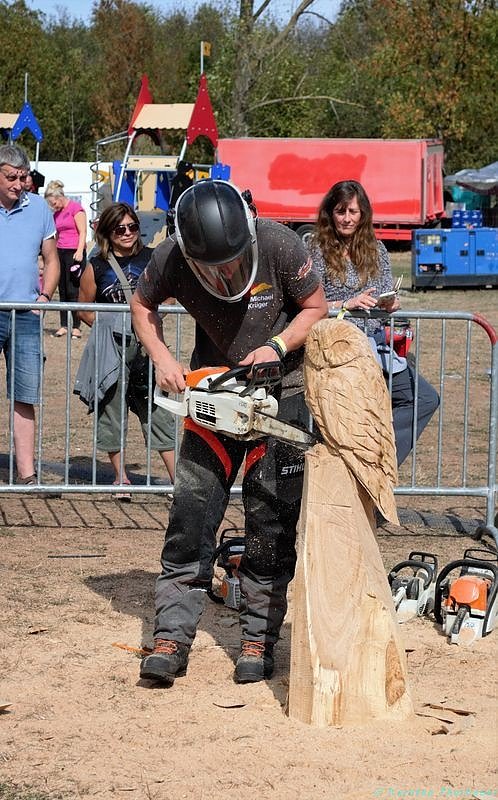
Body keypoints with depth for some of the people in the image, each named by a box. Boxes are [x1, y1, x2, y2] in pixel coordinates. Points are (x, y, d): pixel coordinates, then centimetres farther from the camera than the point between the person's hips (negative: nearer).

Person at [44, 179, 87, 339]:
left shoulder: (76, 208, -5)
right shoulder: (57, 213, 17)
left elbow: (83, 232, -10)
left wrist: (80, 251, -19)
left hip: (74, 253, -7)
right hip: (61, 252, 7)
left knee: (73, 291, -9)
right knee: (63, 291, 5)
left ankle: (76, 327, -8)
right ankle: (64, 325, 6)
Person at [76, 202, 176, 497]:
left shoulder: (152, 259, 2)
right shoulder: (97, 266, 0)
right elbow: (84, 308, 7)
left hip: (147, 346, 0)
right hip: (112, 348, 0)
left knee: (158, 411, -1)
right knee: (112, 410, 6)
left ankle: (178, 478, -1)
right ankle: (121, 477, 19)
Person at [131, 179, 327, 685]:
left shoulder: (280, 247, -24)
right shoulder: (170, 261, -18)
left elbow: (315, 307, -9)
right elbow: (142, 304, 3)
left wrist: (277, 346, -23)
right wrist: (162, 359, -10)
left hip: (280, 386, -2)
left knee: (272, 514, -3)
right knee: (193, 505, -6)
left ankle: (259, 638, 5)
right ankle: (171, 638, -5)